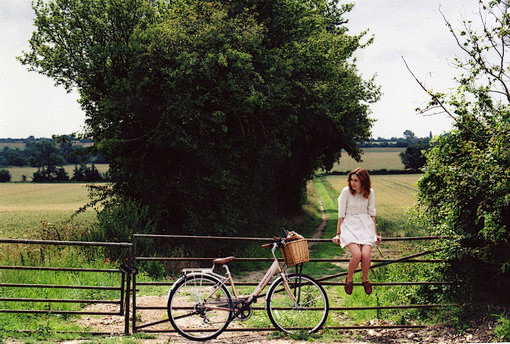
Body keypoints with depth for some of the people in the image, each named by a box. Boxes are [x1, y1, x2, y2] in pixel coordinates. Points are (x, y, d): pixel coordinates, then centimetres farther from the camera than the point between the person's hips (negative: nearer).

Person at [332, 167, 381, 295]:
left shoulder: (369, 193, 2)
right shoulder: (346, 191, -6)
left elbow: (372, 213, 12)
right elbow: (341, 214, 1)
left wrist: (375, 234, 12)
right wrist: (338, 234, 2)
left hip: (365, 225, 2)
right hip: (350, 225, -2)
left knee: (366, 255, -23)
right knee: (356, 254, -27)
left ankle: (365, 279, 8)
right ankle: (349, 278, 3)